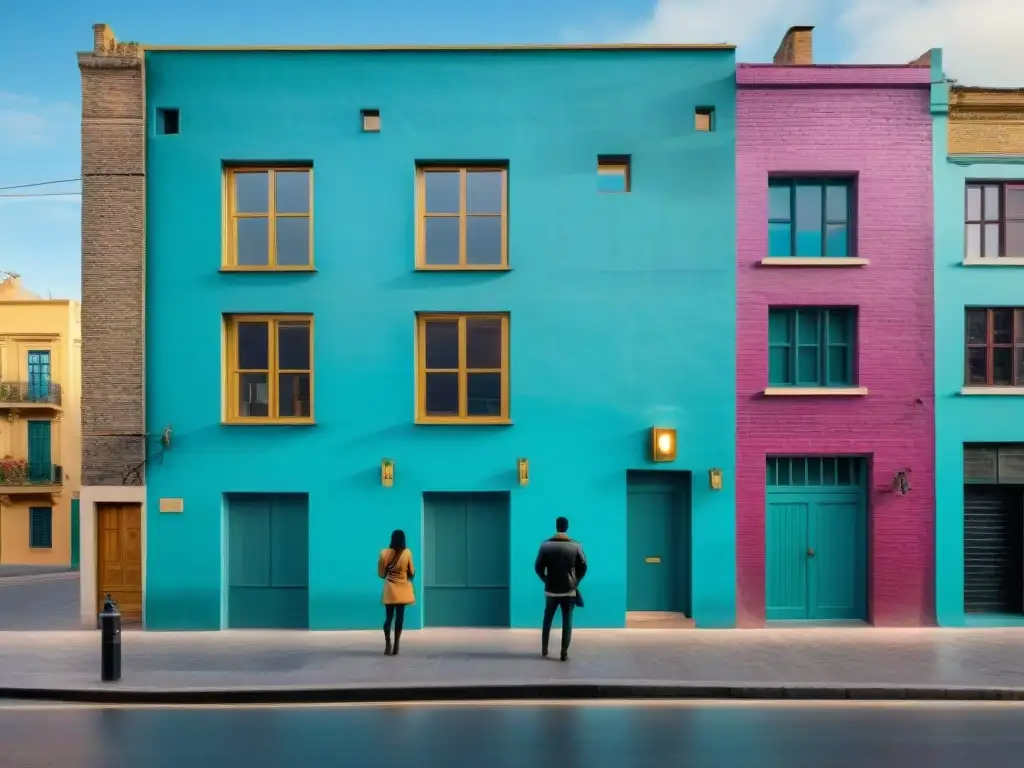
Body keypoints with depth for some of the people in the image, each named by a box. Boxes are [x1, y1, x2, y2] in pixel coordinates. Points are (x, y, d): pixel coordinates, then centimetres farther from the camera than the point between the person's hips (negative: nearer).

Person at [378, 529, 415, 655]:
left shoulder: (384, 553, -6)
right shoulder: (407, 553, -9)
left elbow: (381, 574, 1)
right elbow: (411, 572, -1)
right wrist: (413, 571, 22)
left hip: (390, 589, 1)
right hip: (403, 589, -1)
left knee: (388, 617, 7)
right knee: (399, 617, 5)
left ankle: (388, 645, -6)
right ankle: (396, 646, 5)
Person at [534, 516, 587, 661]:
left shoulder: (545, 545, -5)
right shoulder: (576, 546, -6)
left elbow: (538, 567, -2)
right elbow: (583, 567, -3)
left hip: (551, 590, 1)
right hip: (569, 591, -1)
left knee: (547, 620, 17)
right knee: (567, 623, 3)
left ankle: (544, 649, 24)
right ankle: (564, 653, 0)